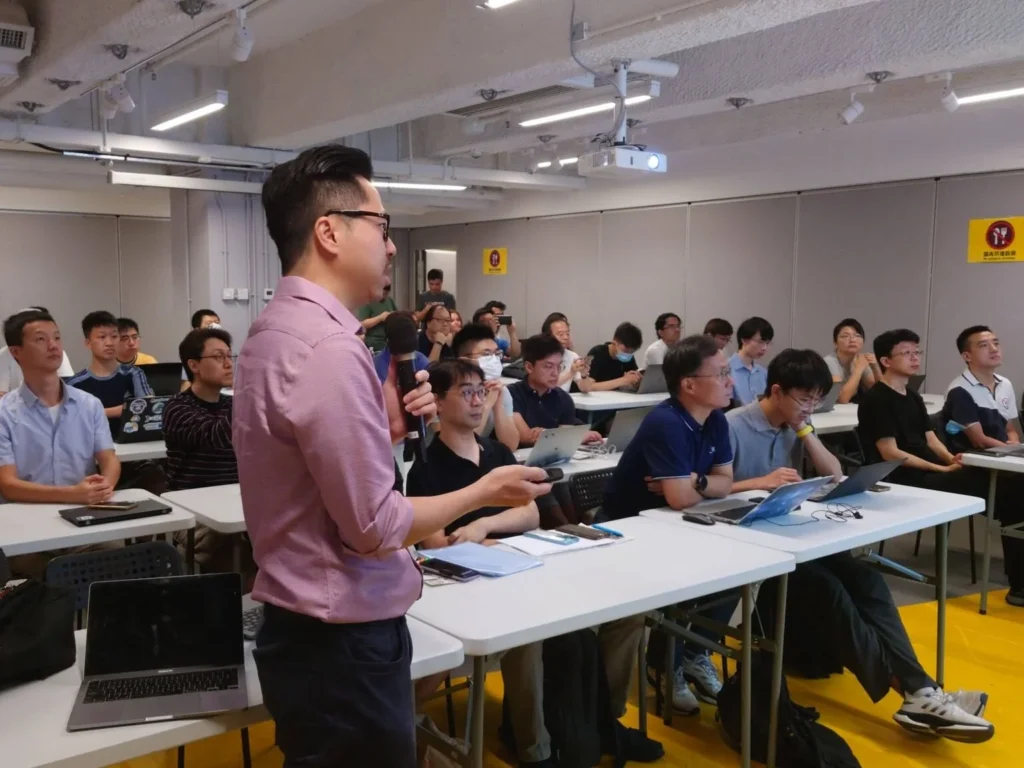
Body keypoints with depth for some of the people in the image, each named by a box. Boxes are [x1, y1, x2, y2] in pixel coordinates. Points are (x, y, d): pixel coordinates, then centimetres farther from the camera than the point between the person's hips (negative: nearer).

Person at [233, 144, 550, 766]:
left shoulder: (277, 328, 7)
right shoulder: (328, 348, -24)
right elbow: (375, 527, -22)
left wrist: (386, 428, 2)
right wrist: (486, 492, -10)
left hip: (306, 628, 10)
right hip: (342, 643, -9)